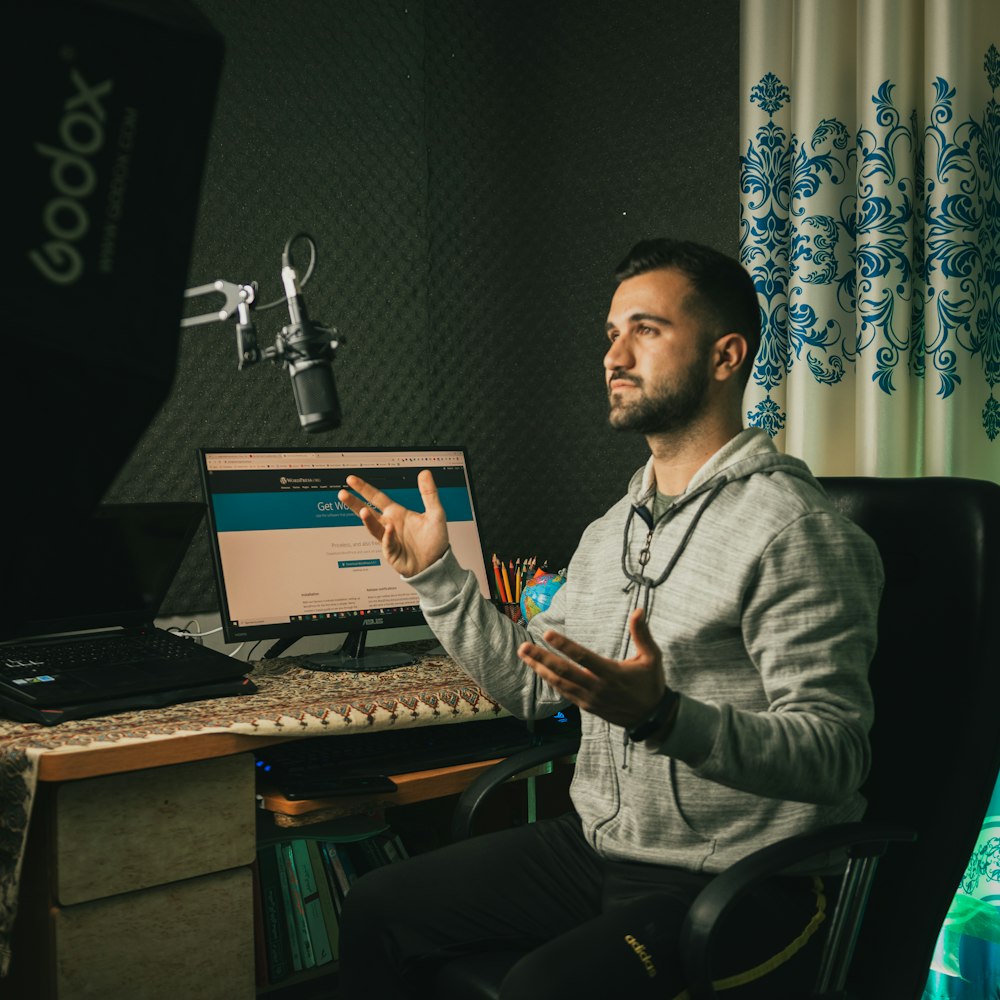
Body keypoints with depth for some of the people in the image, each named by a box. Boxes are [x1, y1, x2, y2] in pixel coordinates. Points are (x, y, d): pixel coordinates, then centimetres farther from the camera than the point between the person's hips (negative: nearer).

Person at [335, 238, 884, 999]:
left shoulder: (791, 530, -16)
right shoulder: (613, 531, 12)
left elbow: (835, 753, -22)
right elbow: (531, 684, 14)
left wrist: (662, 716, -36)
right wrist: (435, 573, 10)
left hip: (743, 880, -8)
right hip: (595, 847, 8)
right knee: (379, 908, 8)